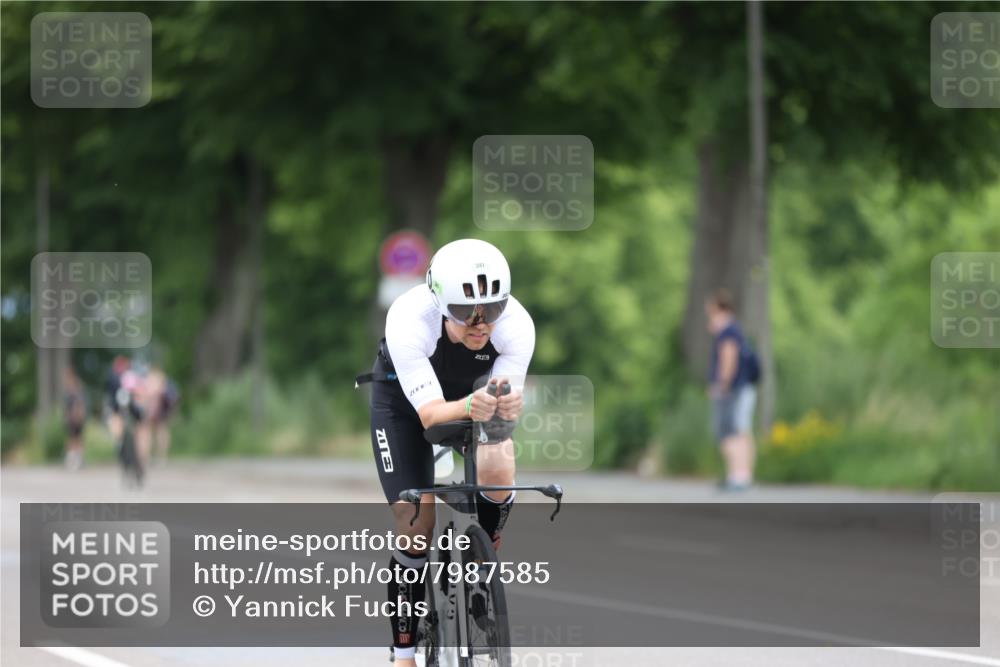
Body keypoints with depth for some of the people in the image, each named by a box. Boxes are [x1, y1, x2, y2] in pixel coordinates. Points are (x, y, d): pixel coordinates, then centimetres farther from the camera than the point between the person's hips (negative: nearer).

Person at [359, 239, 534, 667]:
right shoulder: (409, 320, -39)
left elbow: (508, 400, -31)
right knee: (415, 525, -9)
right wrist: (468, 408, -62)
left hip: (477, 389, 2)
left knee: (498, 474, -26)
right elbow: (429, 412, -41)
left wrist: (507, 406, -55)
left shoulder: (517, 325, -34)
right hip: (404, 396, -2)